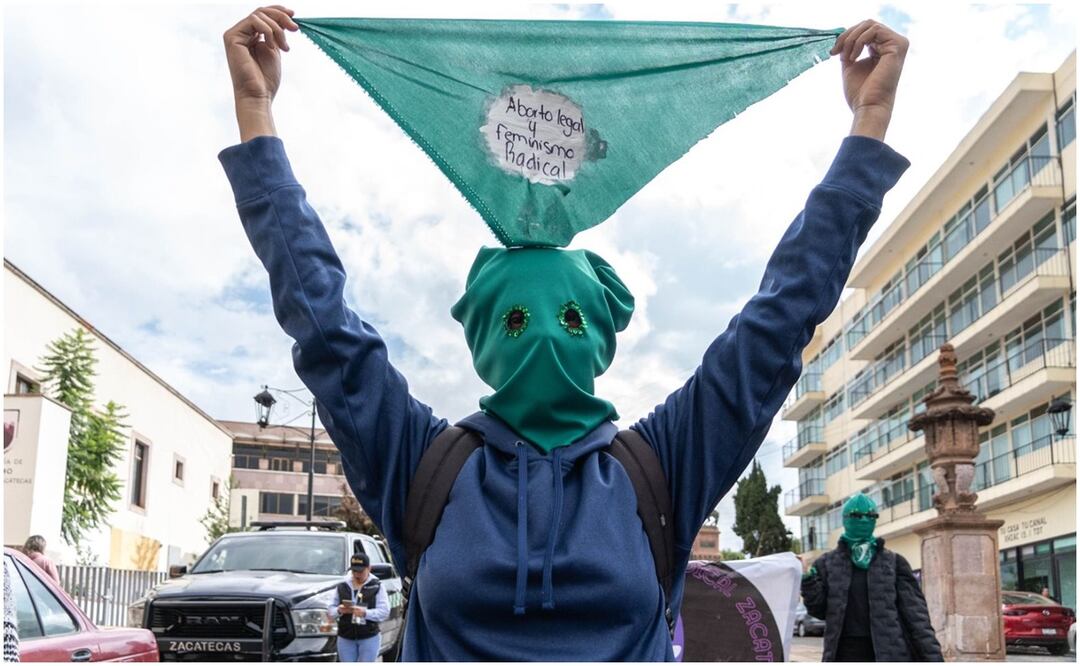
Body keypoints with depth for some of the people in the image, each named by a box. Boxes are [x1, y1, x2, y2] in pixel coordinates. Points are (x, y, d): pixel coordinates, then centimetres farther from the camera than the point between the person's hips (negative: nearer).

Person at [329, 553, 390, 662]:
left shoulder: (377, 587, -1)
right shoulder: (342, 587, 8)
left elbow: (384, 612, -10)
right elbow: (331, 609, 10)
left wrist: (365, 613, -25)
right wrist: (339, 610, -14)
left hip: (369, 638, -3)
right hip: (345, 638, 3)